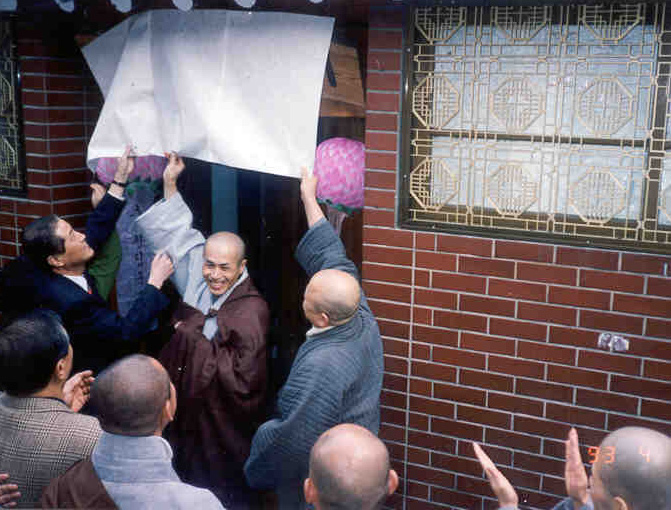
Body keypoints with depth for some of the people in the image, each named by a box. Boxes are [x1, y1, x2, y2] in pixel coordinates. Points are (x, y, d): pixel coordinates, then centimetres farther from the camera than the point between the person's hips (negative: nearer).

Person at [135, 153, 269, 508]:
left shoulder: (251, 309, -22)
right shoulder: (199, 281, -1)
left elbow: (243, 378, -26)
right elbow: (177, 233, 14)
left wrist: (193, 337, -19)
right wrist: (170, 182, 12)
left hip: (224, 434, -7)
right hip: (188, 423, 7)